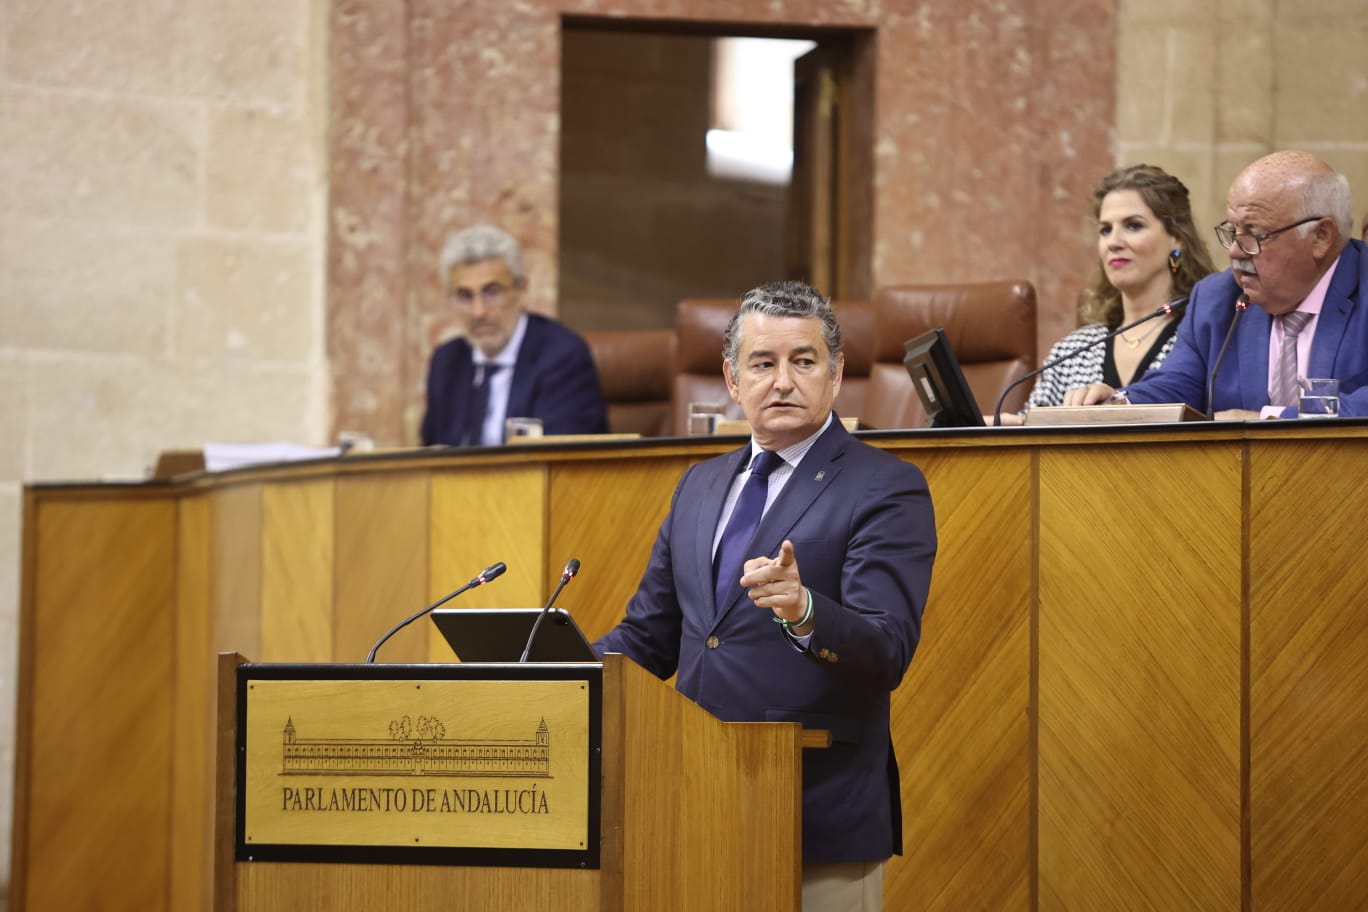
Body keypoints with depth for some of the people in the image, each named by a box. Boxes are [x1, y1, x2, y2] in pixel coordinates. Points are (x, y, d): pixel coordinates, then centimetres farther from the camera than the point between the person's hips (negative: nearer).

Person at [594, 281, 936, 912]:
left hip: (821, 823, -5)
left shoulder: (887, 491, -5)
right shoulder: (701, 486, 15)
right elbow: (647, 635, 20)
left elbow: (888, 652, -16)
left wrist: (804, 612, -35)